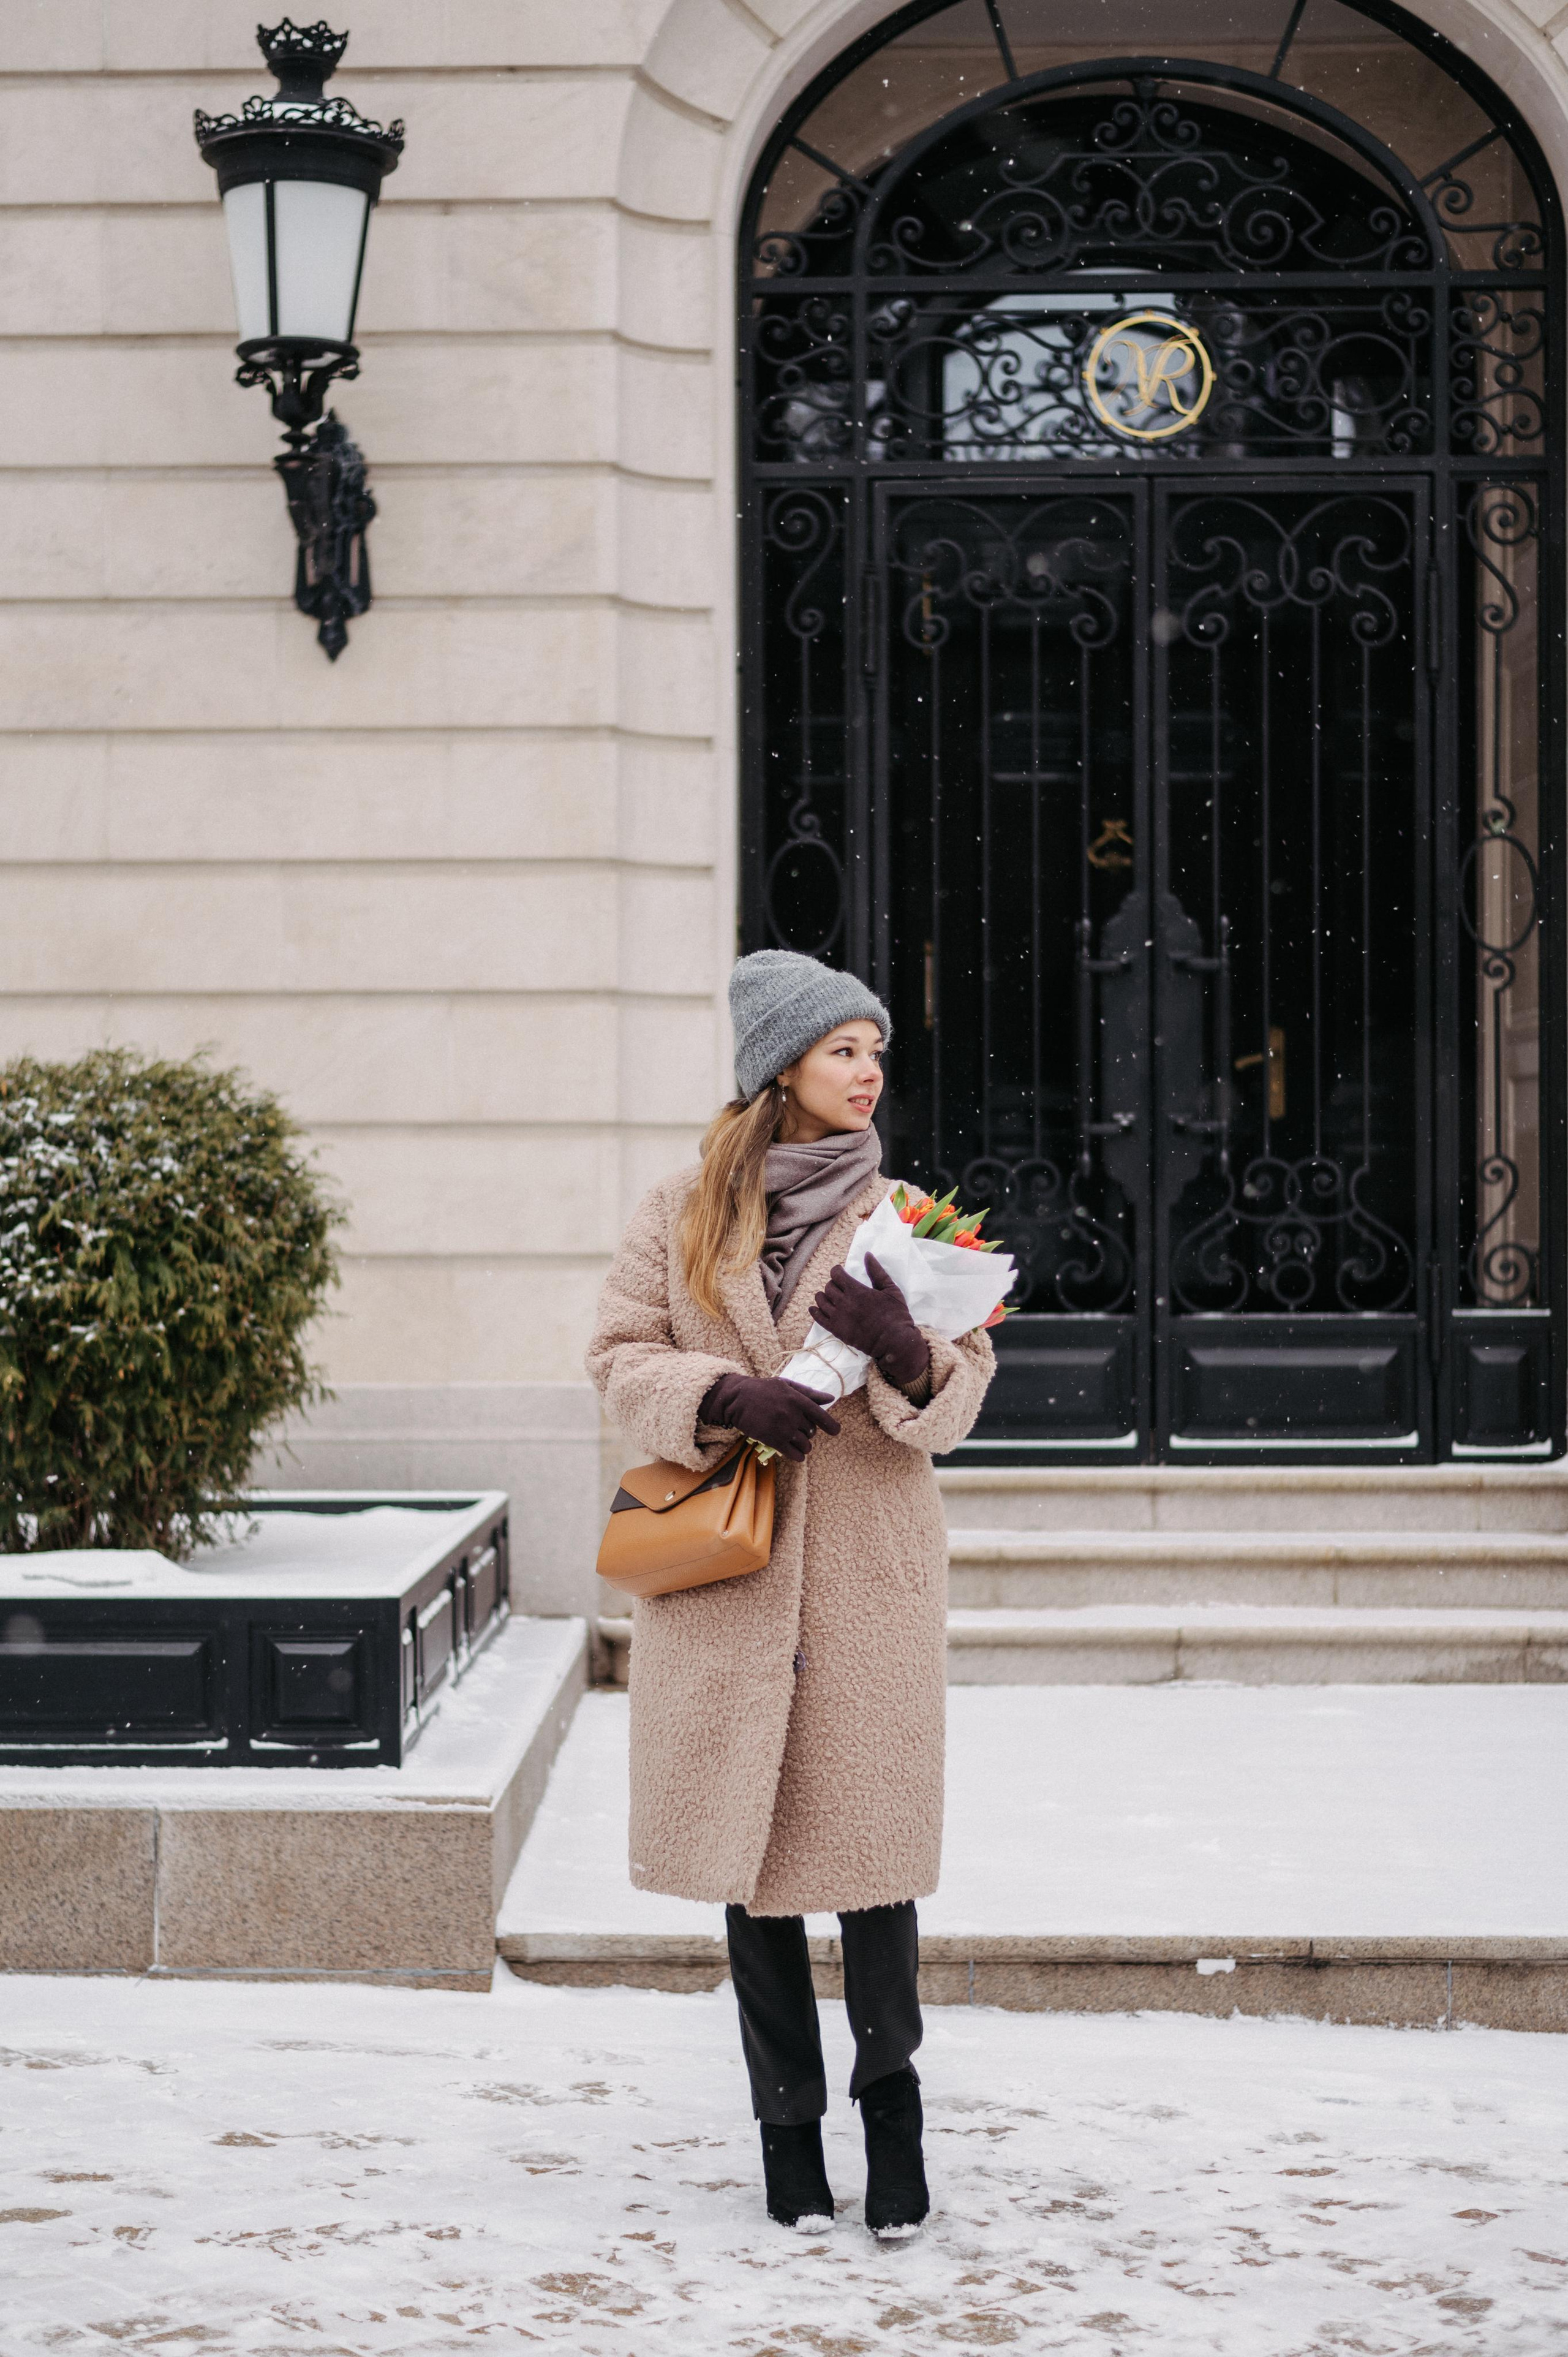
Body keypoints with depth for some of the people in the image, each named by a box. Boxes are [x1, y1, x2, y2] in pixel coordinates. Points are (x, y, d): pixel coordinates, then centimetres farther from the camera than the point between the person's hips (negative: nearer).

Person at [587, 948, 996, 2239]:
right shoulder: (681, 1213, 5)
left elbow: (963, 1394, 2)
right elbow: (622, 1356, 4)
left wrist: (908, 1356, -20)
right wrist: (722, 1396, -14)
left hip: (869, 1571, -1)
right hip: (726, 1567, 1)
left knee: (873, 1837, -3)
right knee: (750, 1843, 7)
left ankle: (890, 2088, 16)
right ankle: (789, 2127, 18)